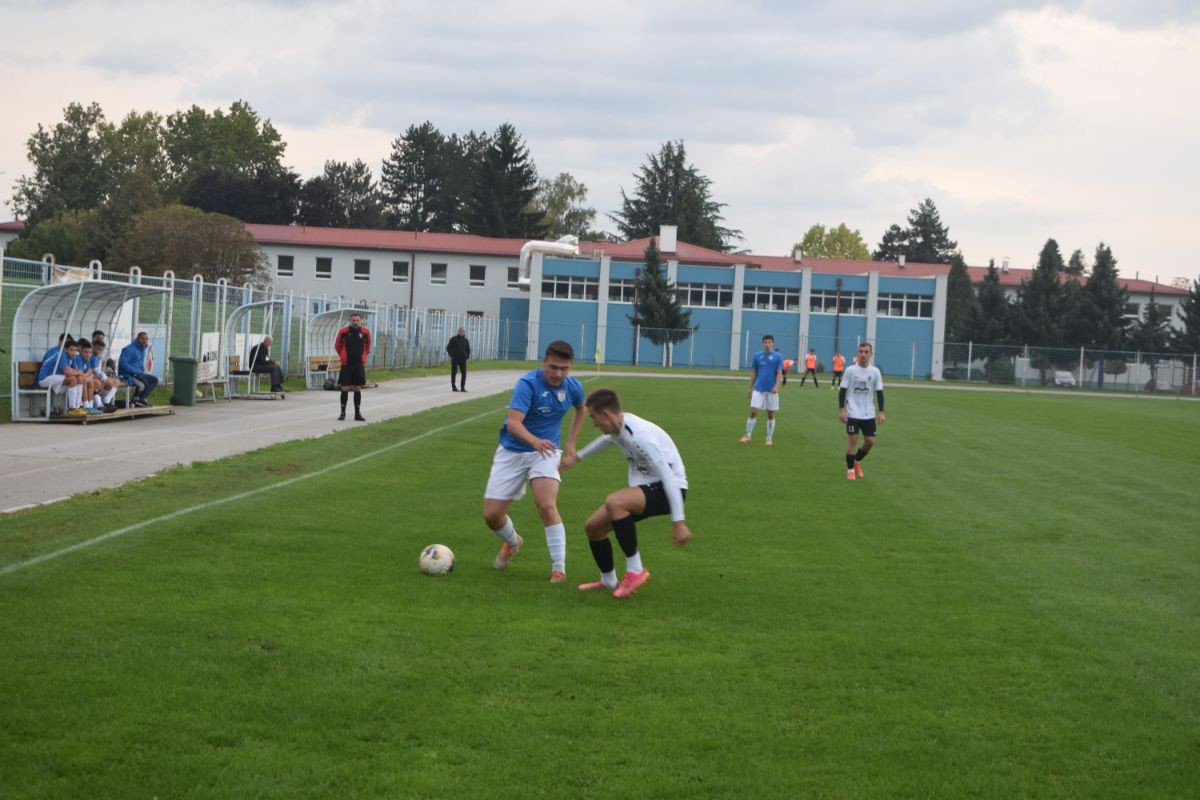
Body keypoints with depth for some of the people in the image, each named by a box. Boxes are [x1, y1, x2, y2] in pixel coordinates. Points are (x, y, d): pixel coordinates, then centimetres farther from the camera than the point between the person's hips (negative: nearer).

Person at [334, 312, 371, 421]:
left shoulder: (365, 332, 0)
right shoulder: (344, 331, -4)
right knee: (344, 389, 0)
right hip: (346, 365, -1)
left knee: (358, 389, 5)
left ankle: (357, 413, 10)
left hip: (359, 365, 1)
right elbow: (337, 346, 10)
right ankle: (342, 413, 9)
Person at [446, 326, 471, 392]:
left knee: (464, 373, -3)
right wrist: (452, 355, -9)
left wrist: (467, 356, 5)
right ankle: (453, 387, 7)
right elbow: (448, 347, -2)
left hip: (463, 359, 3)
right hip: (455, 359, -3)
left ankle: (463, 387, 2)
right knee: (454, 373, 1)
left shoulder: (466, 340, 11)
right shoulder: (454, 339, -1)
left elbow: (468, 350, 21)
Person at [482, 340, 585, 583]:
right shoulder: (528, 383, -22)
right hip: (512, 451, -1)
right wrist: (535, 441, -53)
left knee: (547, 506, -24)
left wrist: (571, 442, 13)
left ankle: (559, 569, -15)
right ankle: (513, 542, 35)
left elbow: (580, 410, 20)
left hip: (546, 451, 1)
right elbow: (513, 423, -35)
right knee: (491, 514, 0)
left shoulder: (573, 388, -6)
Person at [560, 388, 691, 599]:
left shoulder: (639, 436, -26)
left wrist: (678, 522, -33)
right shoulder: (618, 428, 2)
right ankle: (608, 581, 29)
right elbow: (607, 439, 30)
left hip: (668, 490, -10)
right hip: (646, 487, 10)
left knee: (613, 502, -35)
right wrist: (577, 457, 43)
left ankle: (635, 570, -21)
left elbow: (669, 477, -30)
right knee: (593, 526, 7)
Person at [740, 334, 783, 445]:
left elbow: (779, 373, -5)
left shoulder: (778, 357, -1)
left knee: (770, 415, 6)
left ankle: (769, 438, 16)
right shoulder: (757, 356, 5)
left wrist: (776, 386, -20)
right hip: (758, 389, 1)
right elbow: (753, 373, 11)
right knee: (753, 412, -7)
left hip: (771, 390, -1)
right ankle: (747, 435, 1)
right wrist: (750, 388, 9)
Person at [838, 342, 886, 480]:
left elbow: (879, 393, 6)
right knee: (853, 439, -6)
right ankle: (850, 469, 7)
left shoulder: (875, 372, 1)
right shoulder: (850, 370, -5)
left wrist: (881, 412, 0)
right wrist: (841, 409, -10)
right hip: (853, 413, -3)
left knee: (870, 441, 2)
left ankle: (857, 461, 28)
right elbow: (842, 390, -3)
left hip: (869, 414, 3)